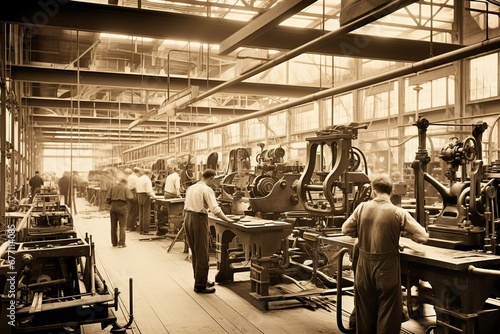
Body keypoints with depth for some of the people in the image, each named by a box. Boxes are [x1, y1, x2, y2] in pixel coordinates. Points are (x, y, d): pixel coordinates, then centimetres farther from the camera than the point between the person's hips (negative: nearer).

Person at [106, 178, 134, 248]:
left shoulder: (112, 187, 12)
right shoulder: (126, 188, 4)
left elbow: (107, 199, 4)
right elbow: (129, 197, -11)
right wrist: (132, 195, 10)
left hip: (113, 207, 4)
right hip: (121, 207, -3)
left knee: (113, 226, 13)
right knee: (122, 226, 2)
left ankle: (114, 242, 19)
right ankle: (121, 243, -2)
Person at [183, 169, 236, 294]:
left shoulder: (191, 188, 14)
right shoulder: (207, 190, -11)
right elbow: (215, 209, -19)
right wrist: (228, 220, -14)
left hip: (188, 217, 9)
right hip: (199, 219, -8)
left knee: (195, 252, 17)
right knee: (202, 254, 0)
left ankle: (200, 279, 29)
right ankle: (200, 285, 4)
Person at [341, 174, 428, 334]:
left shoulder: (362, 208, -5)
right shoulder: (399, 213, -12)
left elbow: (346, 229, 6)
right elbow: (423, 236, -8)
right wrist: (405, 232, 9)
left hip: (364, 265, 3)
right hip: (387, 267, -3)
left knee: (365, 310, 18)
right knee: (388, 313, 10)